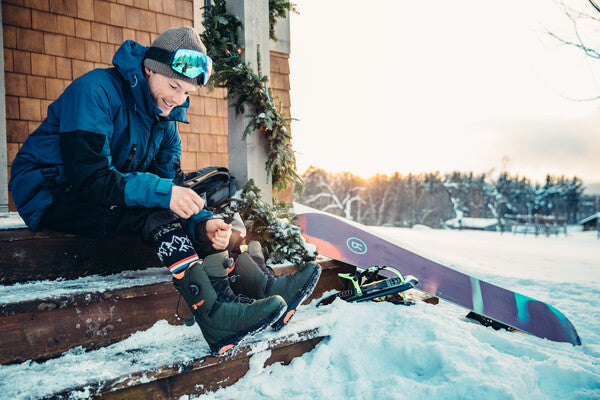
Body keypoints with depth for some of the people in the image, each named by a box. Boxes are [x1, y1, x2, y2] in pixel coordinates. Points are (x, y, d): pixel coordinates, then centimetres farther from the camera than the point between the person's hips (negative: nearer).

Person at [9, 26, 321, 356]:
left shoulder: (166, 117, 3)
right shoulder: (96, 90, -20)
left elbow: (170, 181, -4)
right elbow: (87, 176, -29)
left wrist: (200, 223, -24)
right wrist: (161, 192, -39)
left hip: (115, 199, 8)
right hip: (50, 197, -7)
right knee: (157, 212, -31)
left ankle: (261, 287, -19)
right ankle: (214, 315, -38)